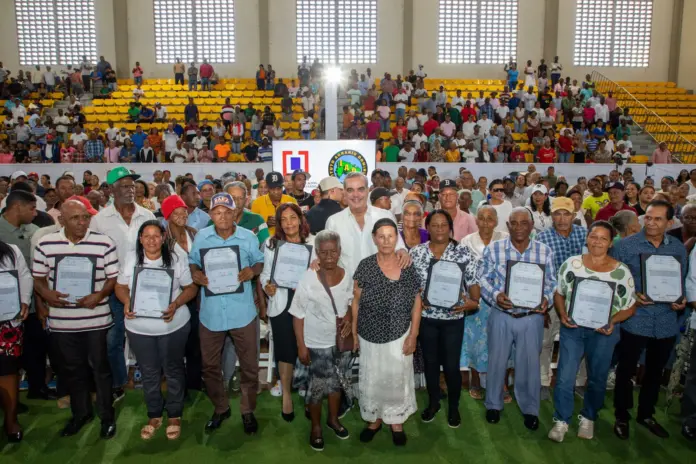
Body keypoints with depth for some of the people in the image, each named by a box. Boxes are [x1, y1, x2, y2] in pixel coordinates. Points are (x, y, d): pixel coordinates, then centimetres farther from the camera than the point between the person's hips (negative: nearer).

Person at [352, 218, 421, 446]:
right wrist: (354, 331, 0)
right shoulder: (365, 266, -8)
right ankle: (375, 419, 38)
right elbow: (356, 301, -1)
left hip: (399, 336, 0)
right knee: (371, 379, 15)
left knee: (397, 379, 13)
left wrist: (413, 335, -5)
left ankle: (396, 420, 36)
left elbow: (416, 303, -2)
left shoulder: (408, 267, -7)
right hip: (370, 336, 0)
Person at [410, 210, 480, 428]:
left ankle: (454, 407, 29)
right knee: (430, 362, 15)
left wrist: (474, 302, -19)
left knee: (451, 365, 6)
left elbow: (474, 282, -4)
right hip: (426, 317, 2)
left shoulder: (464, 253, -5)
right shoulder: (416, 252, -1)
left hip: (453, 318, -1)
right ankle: (433, 402, 36)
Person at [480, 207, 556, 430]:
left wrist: (546, 299, -15)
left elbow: (552, 282, 4)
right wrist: (495, 296, -21)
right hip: (501, 315, -1)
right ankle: (493, 404, 33)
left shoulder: (545, 251, -1)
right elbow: (482, 279, -4)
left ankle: (530, 409, 32)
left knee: (530, 364, 12)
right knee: (497, 361, 12)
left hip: (532, 317, 1)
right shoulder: (493, 249, -5)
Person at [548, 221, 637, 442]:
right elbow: (558, 293, 5)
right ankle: (561, 421, 17)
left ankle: (588, 418, 37)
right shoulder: (571, 263, -4)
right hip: (573, 328, 0)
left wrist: (612, 321, -17)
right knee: (565, 378, 0)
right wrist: (563, 315, -11)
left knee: (597, 379, 15)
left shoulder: (622, 271, -5)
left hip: (603, 332, 0)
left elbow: (630, 307, 0)